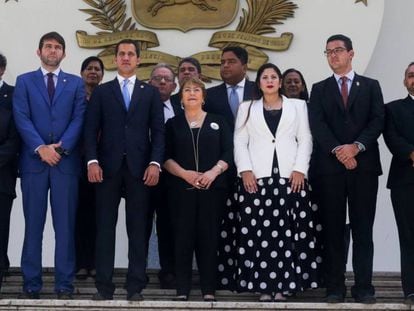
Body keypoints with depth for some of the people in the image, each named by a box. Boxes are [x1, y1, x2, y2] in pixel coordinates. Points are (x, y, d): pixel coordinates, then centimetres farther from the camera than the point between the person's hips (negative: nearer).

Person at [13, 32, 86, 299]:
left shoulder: (76, 83, 12)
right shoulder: (24, 81, 10)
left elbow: (78, 119, 2)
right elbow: (22, 118, -1)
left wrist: (61, 147, -12)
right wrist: (40, 148, -14)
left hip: (66, 161, 0)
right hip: (33, 160, 0)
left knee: (65, 224, 1)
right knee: (33, 224, 3)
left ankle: (65, 284, 5)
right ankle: (31, 283, 8)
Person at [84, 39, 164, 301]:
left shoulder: (151, 93, 12)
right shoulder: (101, 91, 12)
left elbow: (158, 131, 5)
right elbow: (91, 130, 5)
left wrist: (155, 163, -8)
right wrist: (92, 161, -8)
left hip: (139, 167, 0)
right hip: (108, 166, 0)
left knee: (138, 228, 1)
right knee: (105, 227, 1)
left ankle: (135, 286, 5)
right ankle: (104, 286, 5)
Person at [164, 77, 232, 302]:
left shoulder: (218, 122, 13)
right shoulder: (173, 124, 13)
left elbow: (227, 154, 5)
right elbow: (166, 157, 5)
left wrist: (213, 172, -12)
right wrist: (185, 173, -12)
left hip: (212, 188, 0)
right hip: (182, 187, 0)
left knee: (209, 236, -2)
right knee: (183, 237, -2)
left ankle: (208, 289, 3)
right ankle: (182, 289, 2)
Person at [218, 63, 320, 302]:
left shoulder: (298, 106, 15)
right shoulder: (247, 108, 16)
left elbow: (305, 139, 8)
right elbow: (240, 141, 8)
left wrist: (300, 169, -5)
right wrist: (245, 170, -6)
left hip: (290, 176, 0)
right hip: (256, 177, 0)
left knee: (287, 232, -4)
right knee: (259, 232, -5)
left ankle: (283, 285, -1)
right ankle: (263, 285, -2)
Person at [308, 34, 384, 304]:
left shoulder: (371, 86, 12)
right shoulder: (320, 89, 13)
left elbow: (378, 120, 0)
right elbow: (317, 124, -1)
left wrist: (356, 146, -15)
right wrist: (337, 150, -15)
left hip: (364, 165, 0)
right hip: (329, 166, 1)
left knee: (363, 228, 0)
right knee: (333, 229, 1)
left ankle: (364, 286, 2)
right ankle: (335, 286, 4)